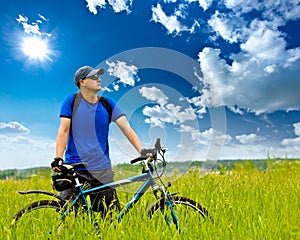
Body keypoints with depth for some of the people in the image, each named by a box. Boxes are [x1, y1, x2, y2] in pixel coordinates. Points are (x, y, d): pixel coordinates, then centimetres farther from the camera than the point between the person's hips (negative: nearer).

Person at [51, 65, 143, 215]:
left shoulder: (108, 104, 4)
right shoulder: (71, 101, 0)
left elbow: (127, 128, -3)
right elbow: (63, 130, -6)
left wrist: (142, 151, -14)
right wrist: (58, 158, -17)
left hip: (102, 169, 2)